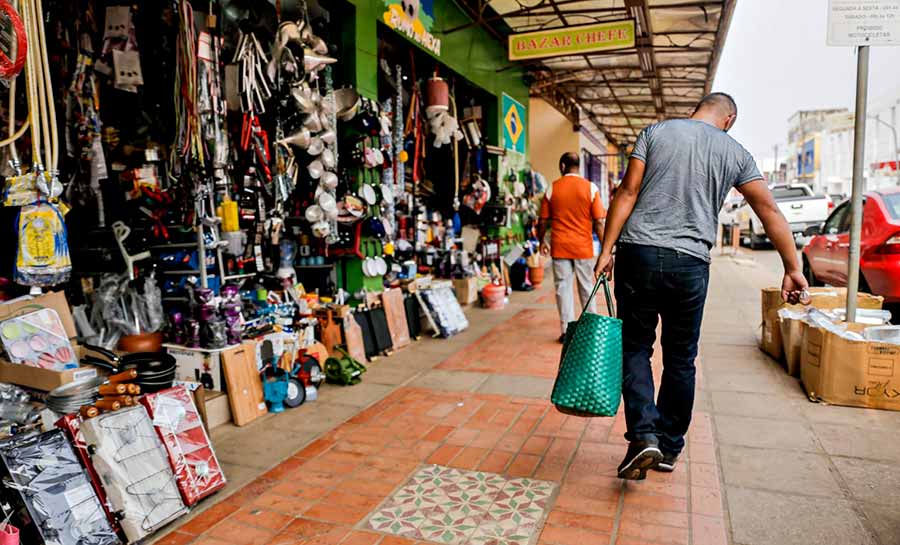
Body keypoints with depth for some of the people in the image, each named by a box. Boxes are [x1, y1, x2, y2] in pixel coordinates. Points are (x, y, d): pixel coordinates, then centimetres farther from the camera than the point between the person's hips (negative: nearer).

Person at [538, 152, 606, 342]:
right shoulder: (590, 188, -3)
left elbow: (543, 221, 2)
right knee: (586, 288, 13)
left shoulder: (552, 188, -1)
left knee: (563, 288, 6)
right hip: (583, 247, 0)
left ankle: (567, 331, 7)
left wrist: (542, 241, 18)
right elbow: (598, 222, -7)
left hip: (560, 247, 0)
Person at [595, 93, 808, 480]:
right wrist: (792, 269, 17)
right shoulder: (735, 153, 11)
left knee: (635, 347, 9)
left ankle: (643, 434, -6)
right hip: (690, 264, 1)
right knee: (680, 359, 13)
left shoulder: (655, 132, 8)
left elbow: (628, 192, -1)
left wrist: (606, 250, -2)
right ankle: (669, 448, 24)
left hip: (638, 254, -1)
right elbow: (770, 212, 11)